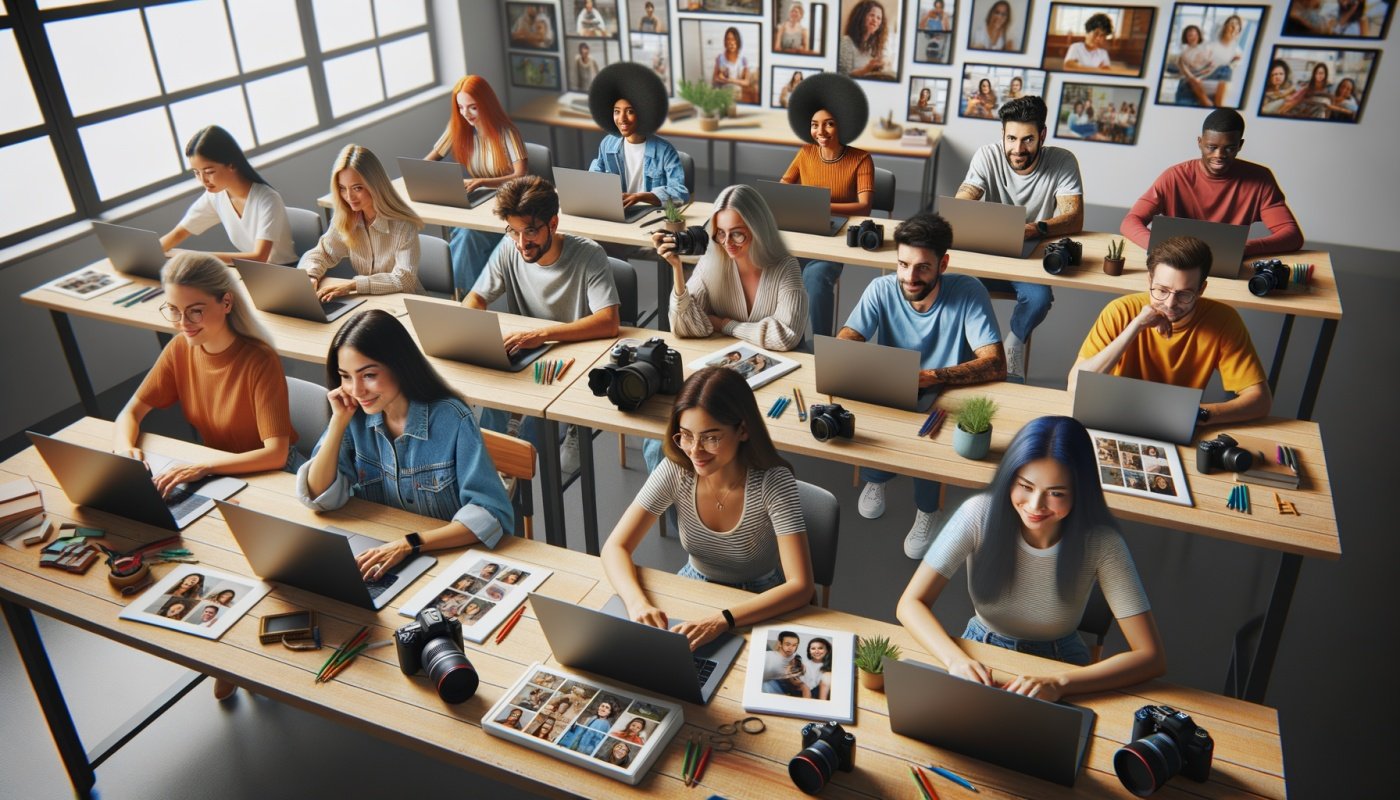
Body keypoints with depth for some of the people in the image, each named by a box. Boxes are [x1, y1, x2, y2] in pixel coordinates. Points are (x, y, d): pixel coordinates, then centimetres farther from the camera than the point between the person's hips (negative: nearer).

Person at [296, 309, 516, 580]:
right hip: (378, 552, 4)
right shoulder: (356, 415, -4)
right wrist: (338, 421, -12)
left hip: (449, 558, -3)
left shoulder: (451, 420, -18)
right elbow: (321, 498, -3)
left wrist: (409, 544, -33)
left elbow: (492, 515, -23)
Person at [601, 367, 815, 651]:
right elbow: (615, 547, -15)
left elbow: (800, 587, -31)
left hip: (759, 605, -3)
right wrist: (637, 602, -36)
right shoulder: (675, 471, -18)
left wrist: (721, 620, -44)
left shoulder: (772, 482, -26)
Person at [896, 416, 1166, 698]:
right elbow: (911, 603, -17)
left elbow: (1151, 656, -20)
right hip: (979, 655, -2)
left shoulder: (1101, 542, -20)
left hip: (1059, 664, 2)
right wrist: (956, 659, -35)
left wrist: (1061, 682, -34)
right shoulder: (980, 513, -20)